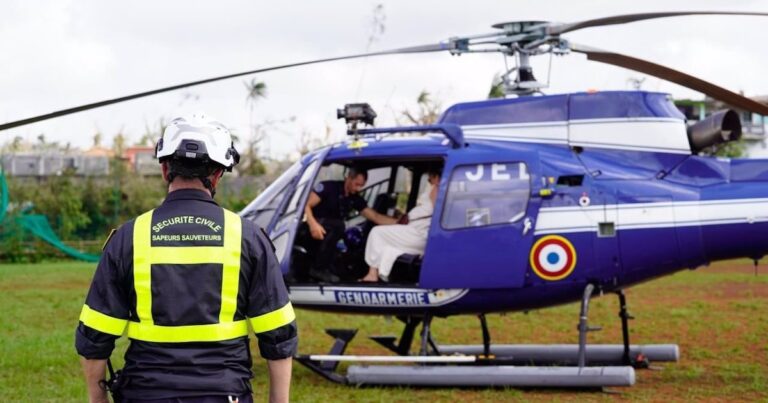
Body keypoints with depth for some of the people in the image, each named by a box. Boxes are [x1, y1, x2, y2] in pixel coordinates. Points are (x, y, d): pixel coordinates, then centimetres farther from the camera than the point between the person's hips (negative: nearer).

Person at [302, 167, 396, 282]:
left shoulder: (355, 199, 7)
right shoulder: (328, 187, -12)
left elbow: (375, 217, 6)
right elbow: (306, 205, -17)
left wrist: (398, 222, -8)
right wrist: (313, 224, -34)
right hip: (310, 229, -7)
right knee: (337, 225, -33)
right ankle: (318, 269, -25)